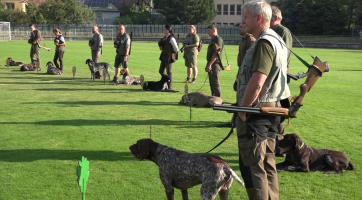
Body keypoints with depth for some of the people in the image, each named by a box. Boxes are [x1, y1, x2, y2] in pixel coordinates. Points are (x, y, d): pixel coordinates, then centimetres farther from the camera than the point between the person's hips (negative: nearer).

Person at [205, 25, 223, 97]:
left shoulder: (218, 40, -13)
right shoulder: (212, 40, 18)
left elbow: (216, 54, -21)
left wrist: (210, 64, -23)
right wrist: (207, 65, 20)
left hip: (215, 64, -10)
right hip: (211, 64, 10)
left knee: (215, 83, -8)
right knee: (212, 83, 13)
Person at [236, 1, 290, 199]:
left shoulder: (264, 42, -18)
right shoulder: (275, 40, 14)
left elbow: (256, 82, -28)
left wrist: (242, 109, -15)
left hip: (256, 112, -10)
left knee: (251, 166, -3)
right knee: (266, 163, 17)